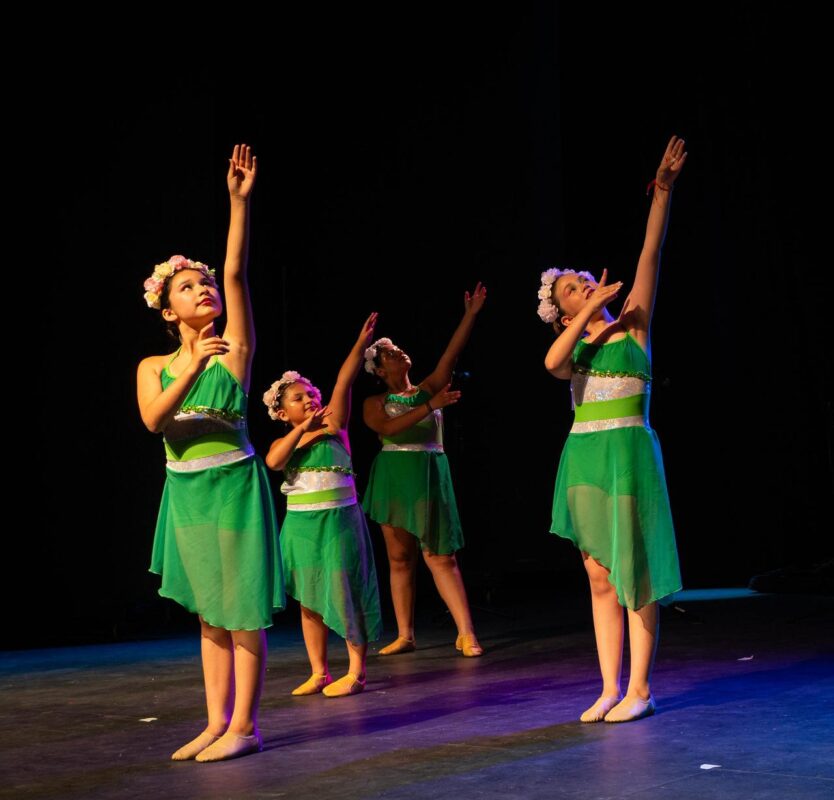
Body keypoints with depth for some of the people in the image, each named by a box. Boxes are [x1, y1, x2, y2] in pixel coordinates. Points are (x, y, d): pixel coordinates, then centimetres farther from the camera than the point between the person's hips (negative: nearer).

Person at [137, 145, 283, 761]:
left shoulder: (235, 350, -2)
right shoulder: (155, 367, 7)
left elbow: (237, 271, -12)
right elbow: (154, 418, -12)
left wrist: (240, 200, -19)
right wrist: (192, 370, -24)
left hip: (235, 484, -4)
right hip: (186, 492, 4)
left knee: (243, 607, -2)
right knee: (209, 611, 11)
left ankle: (244, 726, 5)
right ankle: (218, 724, 18)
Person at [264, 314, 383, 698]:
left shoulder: (333, 427, 0)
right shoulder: (283, 442, 8)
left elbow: (344, 383, -12)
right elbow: (273, 462, -15)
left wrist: (361, 343, -21)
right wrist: (301, 430, -17)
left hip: (338, 521, -4)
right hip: (301, 525, 4)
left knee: (345, 593, -2)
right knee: (309, 599, 8)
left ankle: (355, 672, 6)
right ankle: (319, 673, 17)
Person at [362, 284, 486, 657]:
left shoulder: (428, 388, 9)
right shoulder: (375, 403, 6)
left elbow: (452, 352, -2)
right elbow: (387, 428, -15)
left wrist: (471, 315, -11)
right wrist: (431, 406, -19)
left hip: (429, 476, -1)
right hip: (393, 476, 1)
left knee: (440, 555, -7)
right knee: (399, 556, 5)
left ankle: (466, 633, -8)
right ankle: (405, 635, 11)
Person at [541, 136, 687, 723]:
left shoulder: (632, 324, 4)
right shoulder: (575, 346, 12)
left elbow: (651, 253, -5)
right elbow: (552, 363, -13)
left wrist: (663, 194, -13)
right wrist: (591, 311, -10)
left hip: (628, 453, -4)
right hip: (583, 457, 4)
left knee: (633, 573, -1)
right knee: (600, 576, 7)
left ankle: (640, 690, 5)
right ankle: (610, 689, 12)